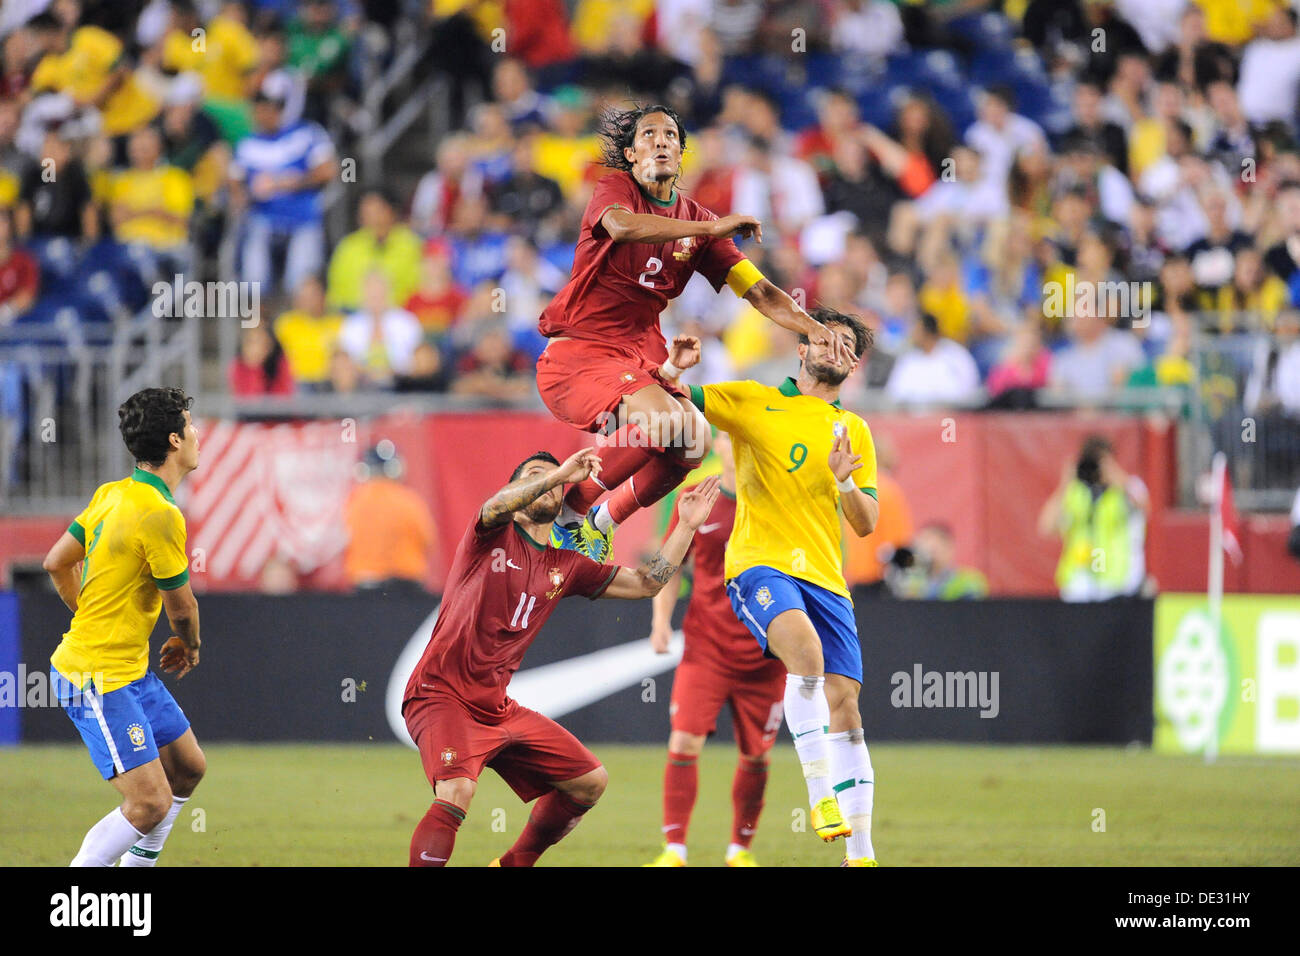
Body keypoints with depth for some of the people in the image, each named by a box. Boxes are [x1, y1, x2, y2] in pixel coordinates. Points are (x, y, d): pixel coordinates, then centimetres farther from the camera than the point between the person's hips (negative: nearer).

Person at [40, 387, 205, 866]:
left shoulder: (111, 494, 6)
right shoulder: (160, 514, -21)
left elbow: (57, 562, 14)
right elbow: (182, 606, -10)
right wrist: (189, 647, 11)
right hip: (98, 679, -10)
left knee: (188, 768, 17)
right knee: (151, 803, -14)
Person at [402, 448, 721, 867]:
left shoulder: (565, 567, 14)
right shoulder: (493, 534, -1)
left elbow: (644, 584, 15)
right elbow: (496, 507, -26)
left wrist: (686, 526, 10)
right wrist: (560, 472, -36)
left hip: (497, 706, 7)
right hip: (441, 695, -7)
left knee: (590, 782, 11)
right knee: (456, 791, -32)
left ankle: (512, 865, 25)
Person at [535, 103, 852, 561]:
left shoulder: (695, 217, 11)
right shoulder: (615, 189, -4)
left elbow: (759, 291, 8)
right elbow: (620, 225, -30)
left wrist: (813, 328, -9)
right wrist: (711, 228, -33)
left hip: (640, 359, 6)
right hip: (578, 352, -6)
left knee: (693, 441, -17)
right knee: (666, 420, -30)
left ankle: (605, 520, 7)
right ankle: (570, 508, -14)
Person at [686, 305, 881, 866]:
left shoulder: (854, 431, 19)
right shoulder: (752, 402, 11)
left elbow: (867, 524, 14)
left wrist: (845, 483, -6)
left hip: (825, 578, 4)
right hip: (760, 564, -4)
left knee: (843, 701, -5)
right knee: (806, 649, -33)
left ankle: (860, 853, 0)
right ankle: (821, 795, -32)